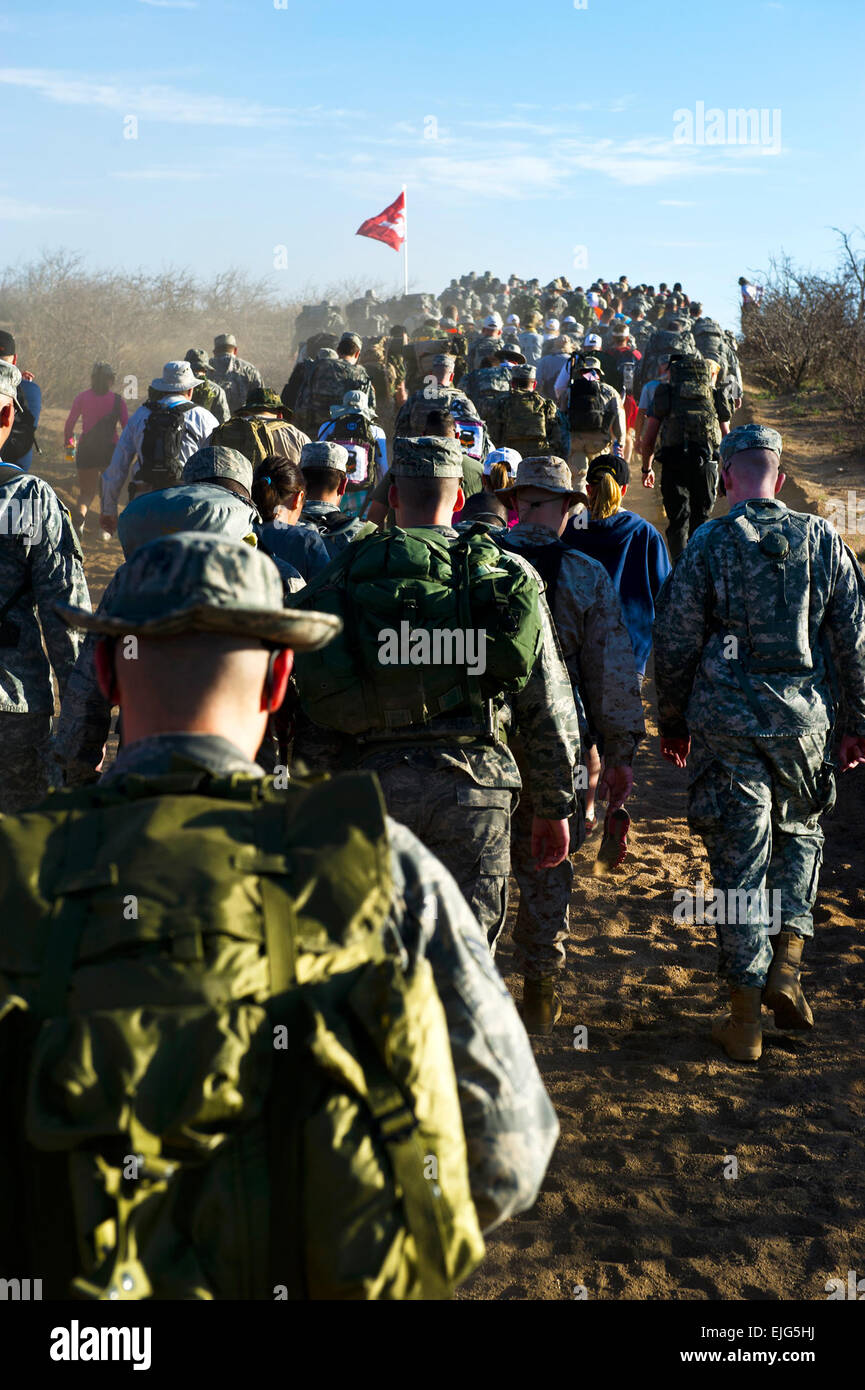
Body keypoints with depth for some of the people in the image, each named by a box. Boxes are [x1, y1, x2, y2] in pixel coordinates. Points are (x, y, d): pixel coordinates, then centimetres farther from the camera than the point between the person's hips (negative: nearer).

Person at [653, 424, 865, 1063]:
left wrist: (672, 722, 11)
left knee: (740, 861, 5)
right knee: (800, 833, 26)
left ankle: (746, 1019, 10)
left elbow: (675, 644, -2)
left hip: (727, 723, -2)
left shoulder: (709, 545, -5)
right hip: (805, 721, 2)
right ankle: (786, 963, 12)